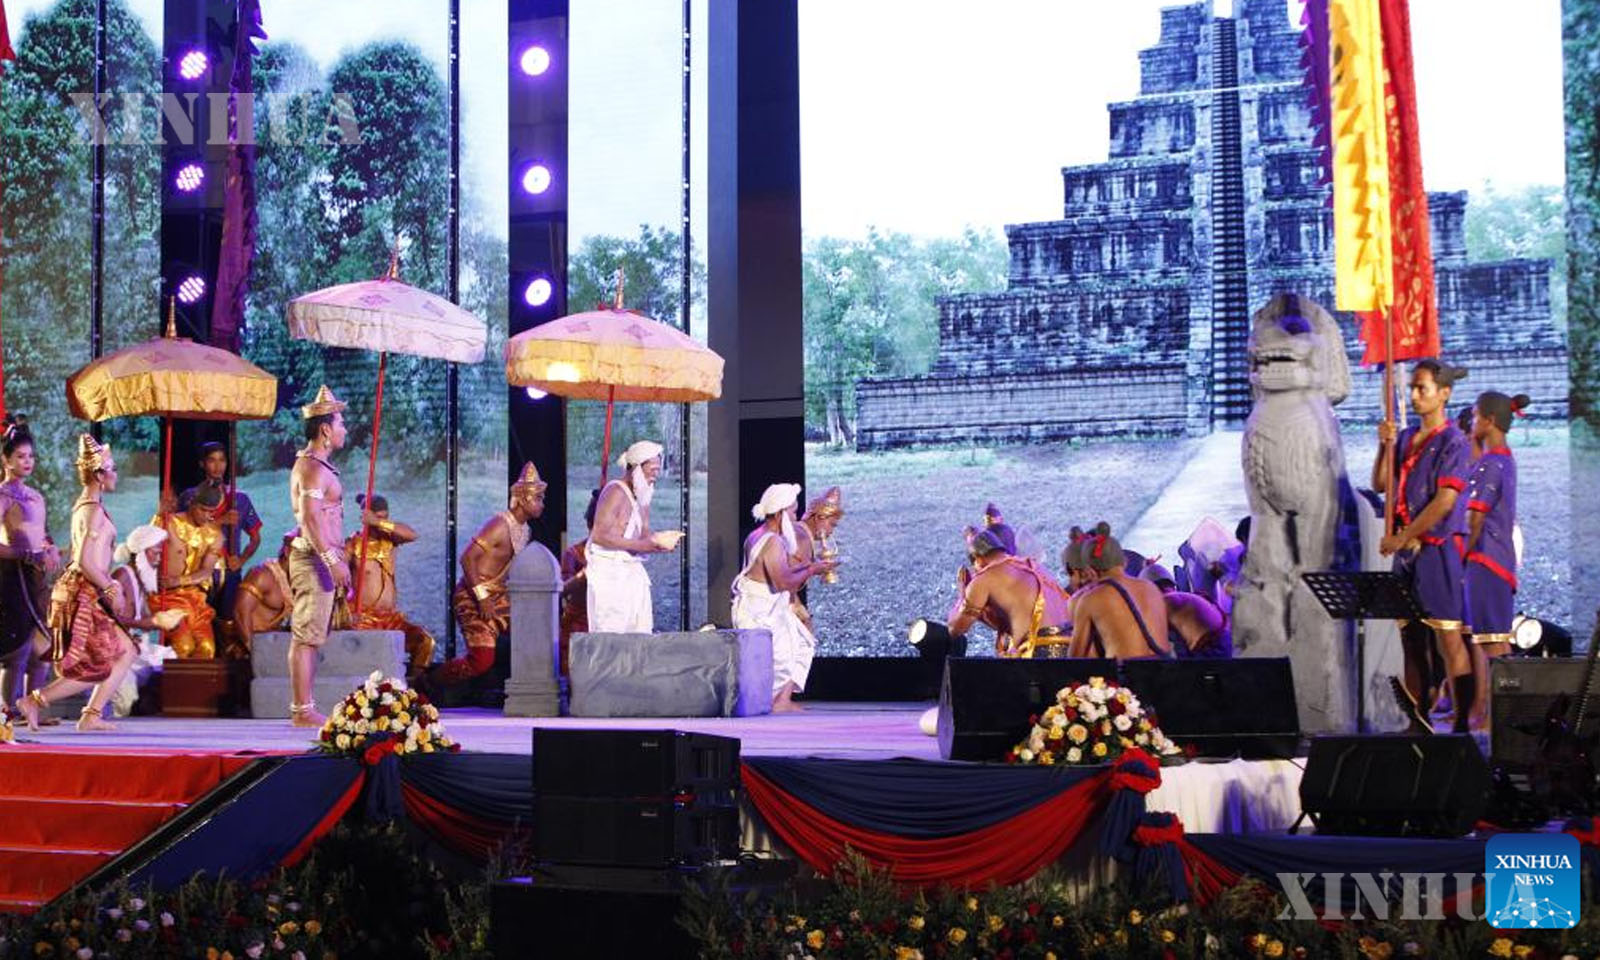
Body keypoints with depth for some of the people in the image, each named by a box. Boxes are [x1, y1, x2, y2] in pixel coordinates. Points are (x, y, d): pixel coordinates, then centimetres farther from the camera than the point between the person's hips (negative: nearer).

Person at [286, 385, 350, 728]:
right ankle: (303, 710, -9)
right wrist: (332, 559, -28)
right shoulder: (313, 467, -13)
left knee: (309, 636, 11)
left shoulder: (314, 464, 20)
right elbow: (310, 517, -23)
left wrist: (335, 560, 26)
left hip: (319, 558, 11)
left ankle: (302, 708, 15)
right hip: (314, 558, -11)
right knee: (307, 636, -9)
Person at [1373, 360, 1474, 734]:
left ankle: (1462, 724, -6)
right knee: (1411, 639, 8)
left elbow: (1445, 501, -15)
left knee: (1448, 638, -8)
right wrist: (1385, 445, -3)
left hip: (1438, 548, -7)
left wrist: (1401, 537, -14)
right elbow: (1380, 484, 11)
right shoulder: (1406, 438, 14)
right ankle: (1418, 722, 14)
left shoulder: (1453, 441, -7)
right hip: (1406, 552, 7)